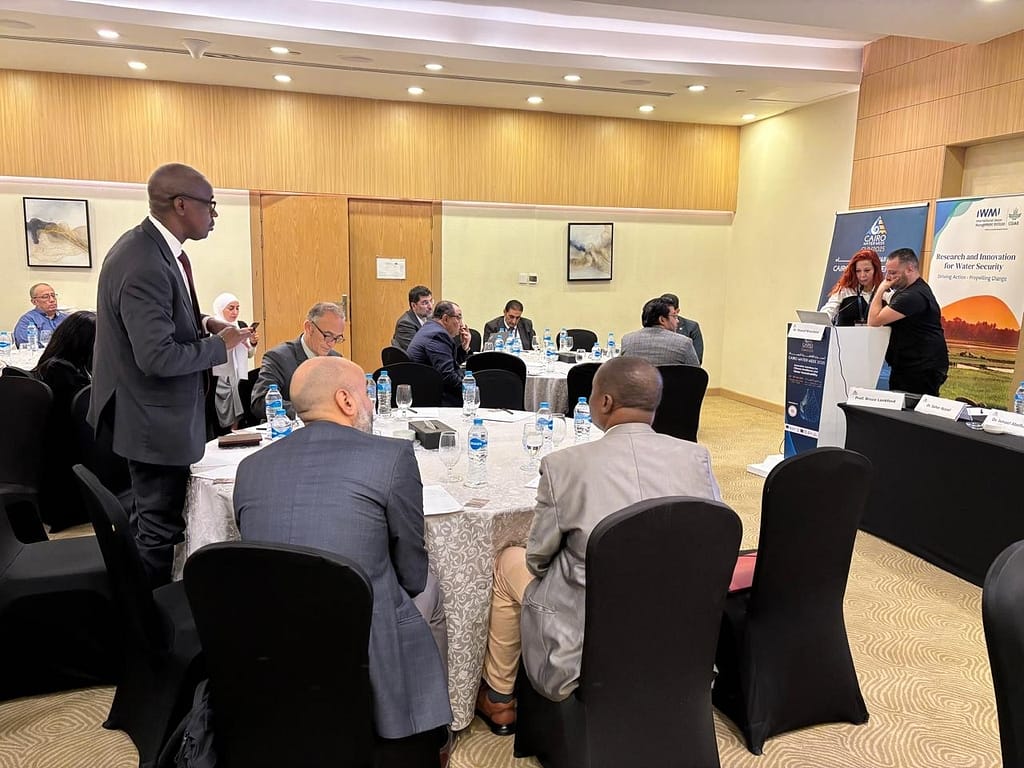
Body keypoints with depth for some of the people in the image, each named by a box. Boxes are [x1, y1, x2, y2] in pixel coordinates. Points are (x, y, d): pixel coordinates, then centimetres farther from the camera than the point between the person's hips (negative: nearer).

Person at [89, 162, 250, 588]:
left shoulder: (154, 247, 5)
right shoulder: (144, 265, -26)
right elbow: (158, 357, -29)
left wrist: (200, 324, 3)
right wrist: (220, 344, -16)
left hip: (155, 411, 11)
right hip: (154, 420, -11)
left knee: (150, 519, 24)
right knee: (160, 530, 4)